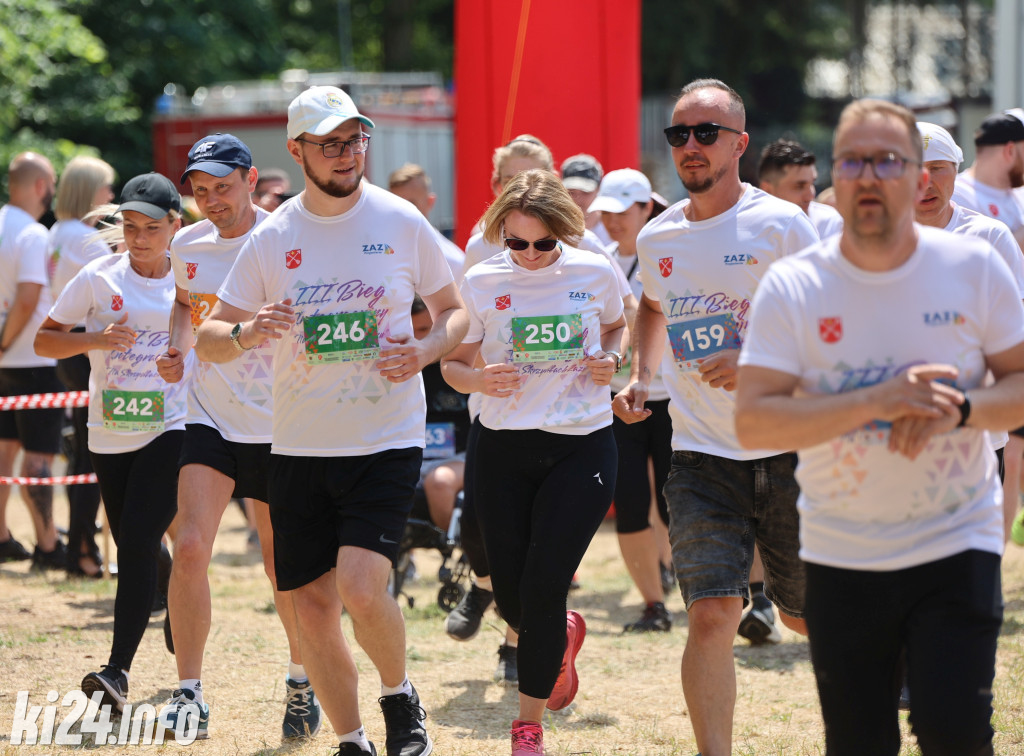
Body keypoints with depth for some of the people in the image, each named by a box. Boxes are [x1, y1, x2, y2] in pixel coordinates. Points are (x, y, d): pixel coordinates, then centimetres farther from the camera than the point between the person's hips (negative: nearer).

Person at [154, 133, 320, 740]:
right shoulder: (189, 246, 3)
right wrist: (177, 349, 7)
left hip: (280, 425, -3)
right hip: (211, 419, 3)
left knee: (284, 563, 8)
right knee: (190, 546, -15)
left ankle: (302, 680, 32)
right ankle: (190, 693, -9)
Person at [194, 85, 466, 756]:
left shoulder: (402, 222, -1)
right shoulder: (271, 239, 1)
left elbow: (453, 310, 11)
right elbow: (207, 340, 4)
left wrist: (425, 351, -11)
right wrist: (245, 332, -19)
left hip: (388, 441, -3)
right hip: (300, 447, 3)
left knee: (361, 588, -20)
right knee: (313, 607, 4)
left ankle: (400, 695, 9)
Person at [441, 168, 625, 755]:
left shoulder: (595, 273, -2)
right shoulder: (482, 283, -2)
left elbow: (617, 327, 18)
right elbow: (453, 363, 5)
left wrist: (609, 360, -4)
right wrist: (477, 380, -18)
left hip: (582, 445, -2)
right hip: (505, 447, 2)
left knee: (543, 587, -10)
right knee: (512, 600, 4)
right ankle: (564, 637, 41)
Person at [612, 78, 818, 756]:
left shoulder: (781, 226, -9)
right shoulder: (656, 238, 6)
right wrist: (642, 378, 14)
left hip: (789, 447, -2)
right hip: (701, 452, 2)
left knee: (807, 617, 12)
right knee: (712, 615, -13)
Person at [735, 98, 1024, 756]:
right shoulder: (792, 287, -5)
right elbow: (753, 422, -13)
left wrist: (959, 409, -20)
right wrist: (876, 402, -24)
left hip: (957, 544, 0)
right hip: (841, 554, 1)